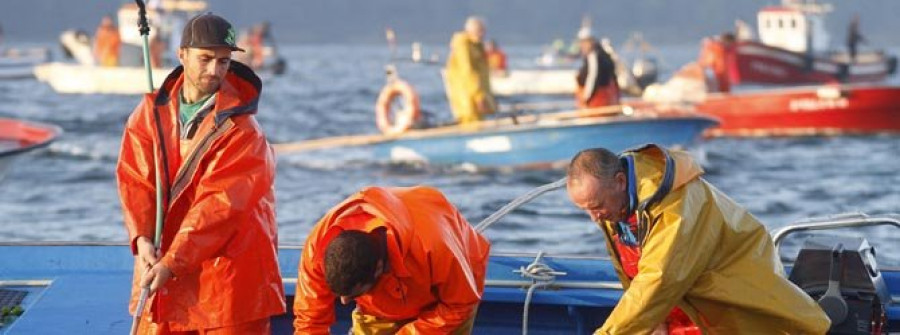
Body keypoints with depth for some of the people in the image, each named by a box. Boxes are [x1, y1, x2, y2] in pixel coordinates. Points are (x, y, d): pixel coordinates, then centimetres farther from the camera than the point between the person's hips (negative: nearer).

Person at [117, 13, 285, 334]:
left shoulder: (241, 129, -13)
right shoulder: (152, 111, 4)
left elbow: (218, 205, -19)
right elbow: (134, 179, -1)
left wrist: (172, 262, -24)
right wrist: (142, 239, -17)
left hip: (227, 268, -5)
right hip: (159, 259, 5)